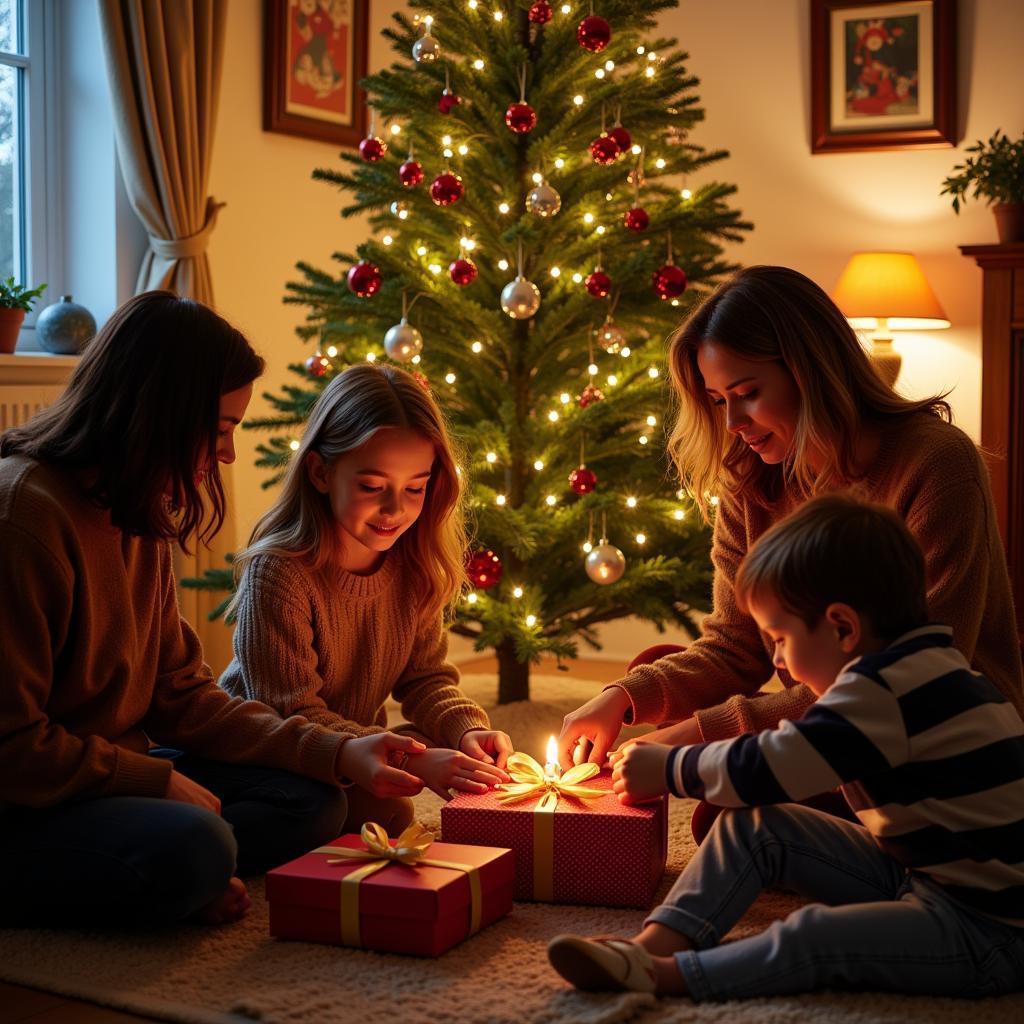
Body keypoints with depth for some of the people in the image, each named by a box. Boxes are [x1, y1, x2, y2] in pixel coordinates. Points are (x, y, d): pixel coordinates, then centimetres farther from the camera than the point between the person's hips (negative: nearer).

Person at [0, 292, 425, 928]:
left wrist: (340, 754, 1)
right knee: (194, 846, -34)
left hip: (103, 776, 10)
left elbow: (182, 695, 9)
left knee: (311, 802, 0)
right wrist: (160, 781, -16)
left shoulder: (139, 521, 10)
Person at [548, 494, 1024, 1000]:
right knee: (756, 825, -1)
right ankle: (658, 943, -11)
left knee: (820, 934, -32)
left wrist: (669, 767, -5)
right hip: (919, 872, 9)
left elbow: (766, 770, -19)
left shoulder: (887, 687, -23)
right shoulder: (918, 668, 9)